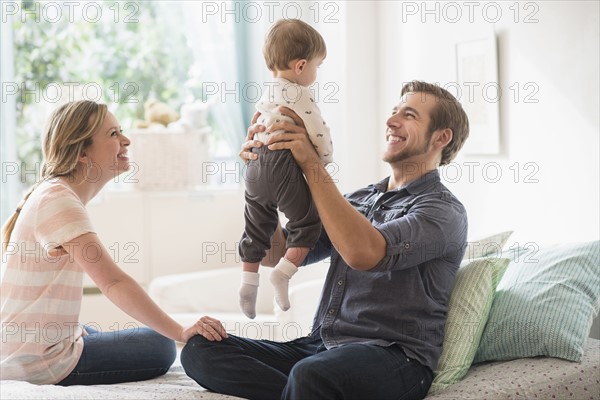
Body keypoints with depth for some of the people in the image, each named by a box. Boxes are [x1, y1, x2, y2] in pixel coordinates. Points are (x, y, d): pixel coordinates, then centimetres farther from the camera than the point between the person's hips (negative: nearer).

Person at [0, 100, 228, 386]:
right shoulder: (57, 200, -21)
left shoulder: (55, 194, 11)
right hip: (37, 359, -10)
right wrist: (181, 333, -33)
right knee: (160, 348, -2)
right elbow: (113, 282, -29)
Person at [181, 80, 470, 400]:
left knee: (310, 374, -41)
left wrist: (312, 164, -16)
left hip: (392, 357, -8)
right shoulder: (359, 200, 21)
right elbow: (278, 253, 13)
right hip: (320, 346, 8)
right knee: (199, 351, -12)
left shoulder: (443, 211, -2)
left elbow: (362, 253, -21)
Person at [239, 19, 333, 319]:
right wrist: (326, 157, 3)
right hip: (284, 167, -8)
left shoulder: (266, 94, 18)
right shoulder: (299, 94, -8)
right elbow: (317, 131, -12)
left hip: (257, 165, 8)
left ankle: (248, 281, 15)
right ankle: (284, 271, -9)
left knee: (257, 225, 16)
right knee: (307, 220, 3)